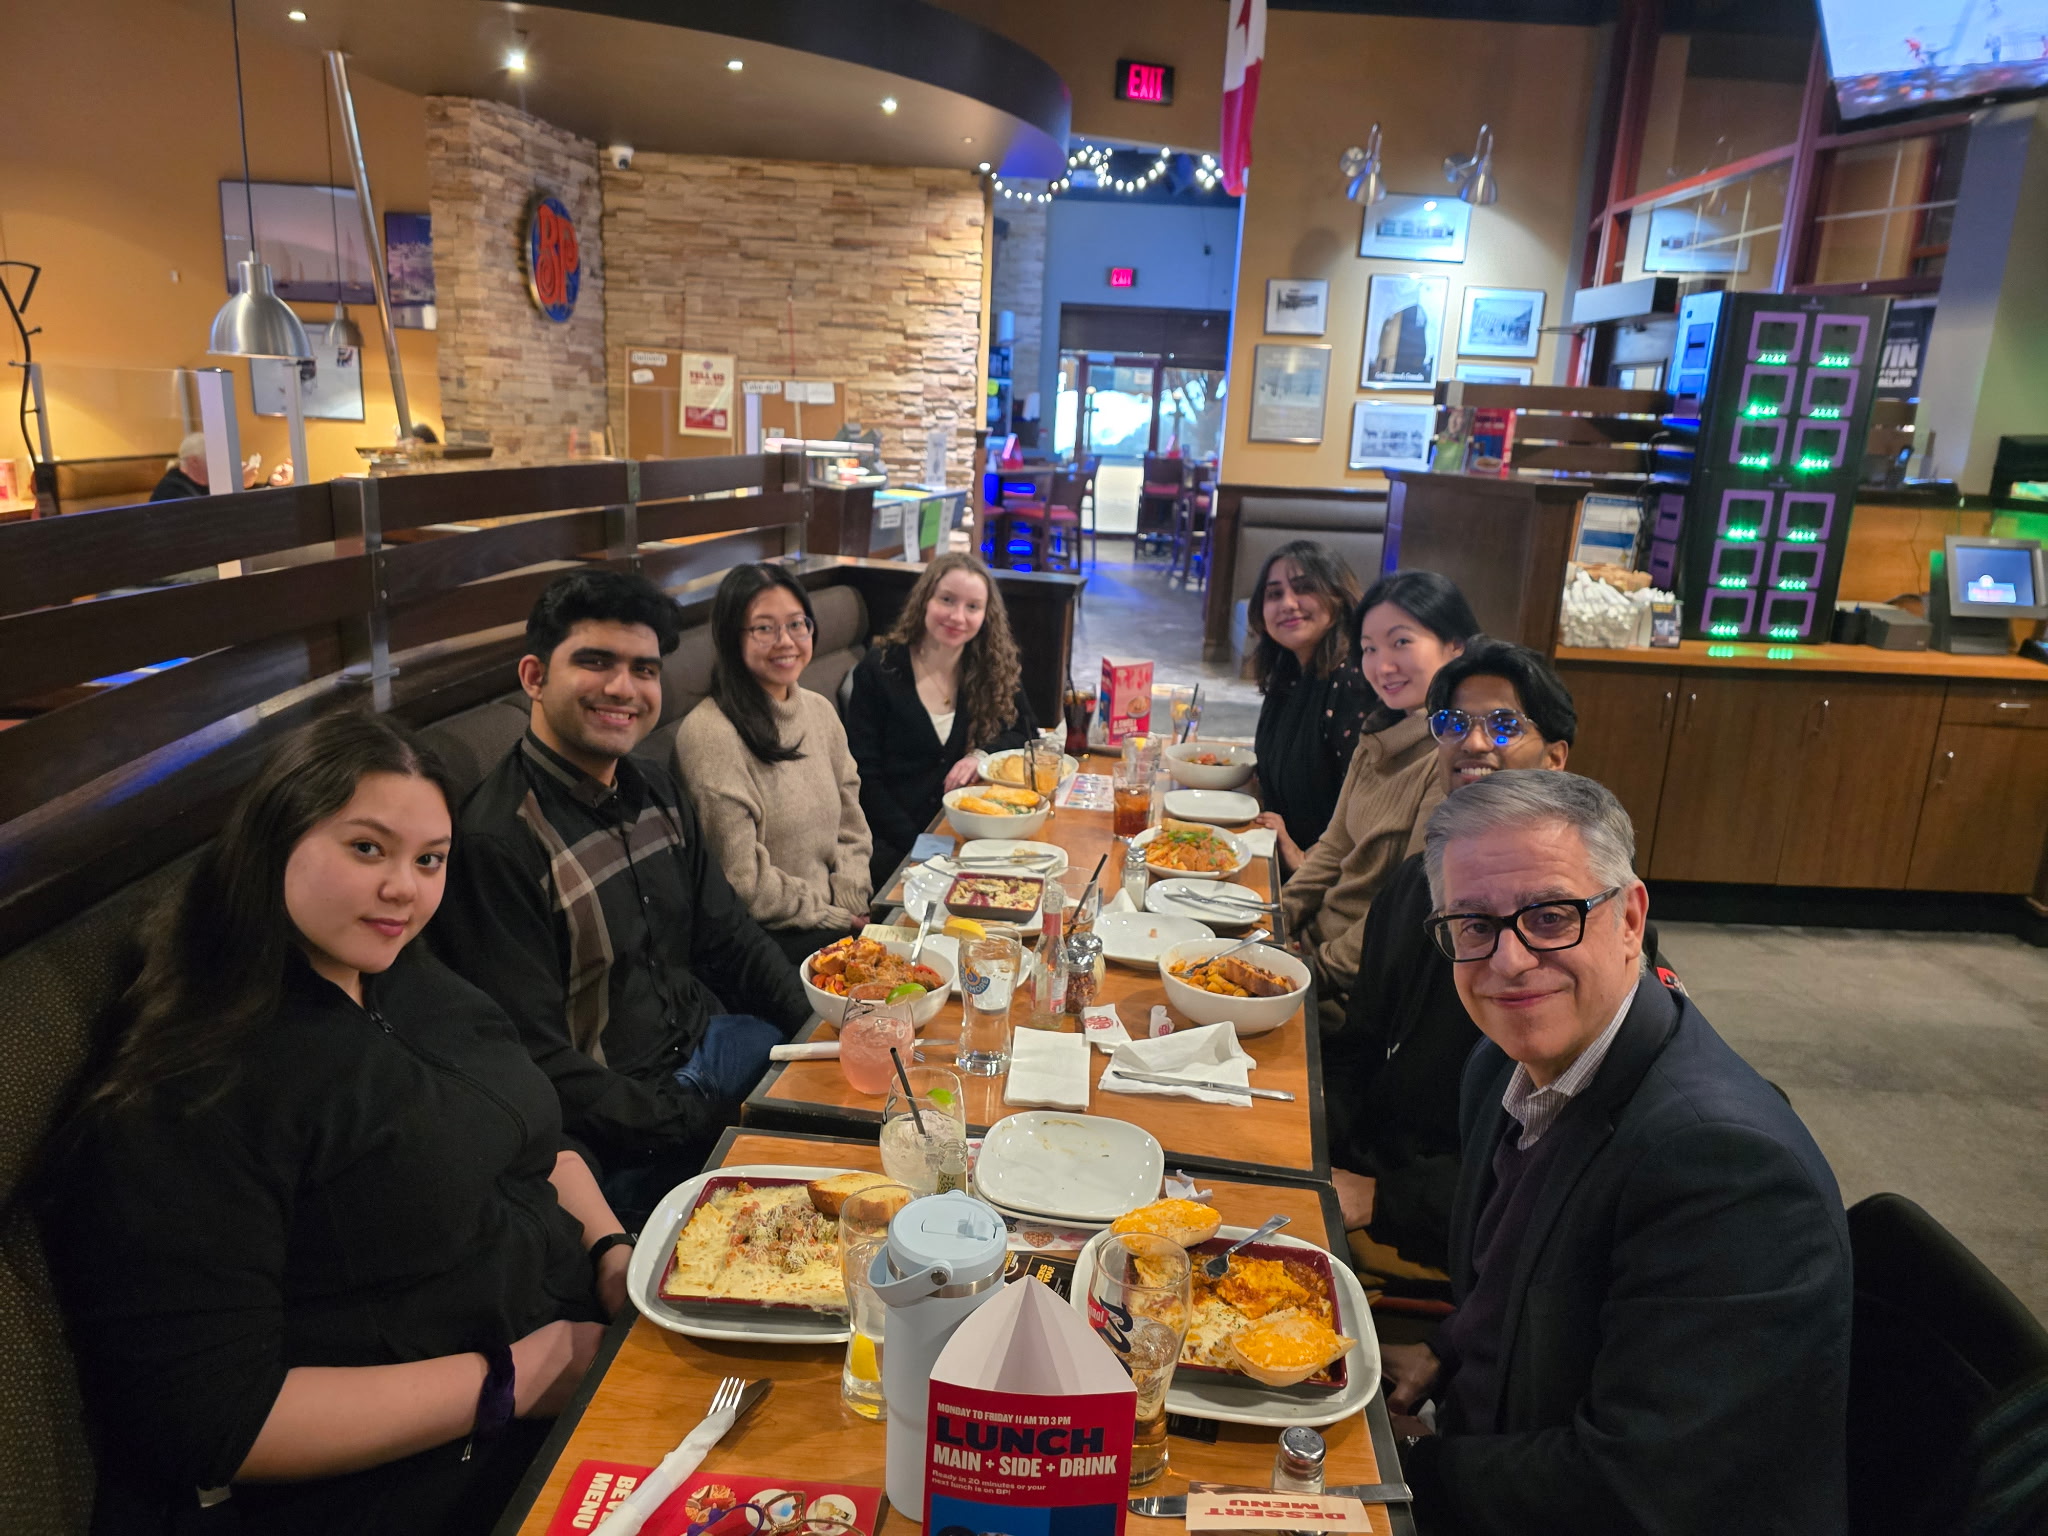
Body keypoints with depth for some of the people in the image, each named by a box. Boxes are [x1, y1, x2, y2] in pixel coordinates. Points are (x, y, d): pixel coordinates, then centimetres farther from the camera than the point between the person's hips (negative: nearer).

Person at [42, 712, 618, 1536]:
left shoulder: (414, 983, 10)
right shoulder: (184, 1102, -15)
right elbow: (211, 1423, -17)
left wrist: (614, 1252, -2)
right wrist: (509, 1382, -18)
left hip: (586, 1336, 8)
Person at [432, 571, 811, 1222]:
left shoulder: (653, 791, 6)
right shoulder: (496, 840, -20)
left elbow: (729, 938, 11)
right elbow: (533, 1057, -20)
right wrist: (700, 1123, -22)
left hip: (709, 1045, 8)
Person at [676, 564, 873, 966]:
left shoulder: (821, 711, 8)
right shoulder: (709, 733, -17)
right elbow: (740, 880, -17)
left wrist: (850, 900, -2)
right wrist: (834, 916, -9)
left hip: (841, 917, 7)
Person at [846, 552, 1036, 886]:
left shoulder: (994, 668, 6)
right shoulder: (878, 671, -4)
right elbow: (865, 777, -6)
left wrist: (981, 755, -9)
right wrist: (917, 844, -17)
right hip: (893, 842, -3)